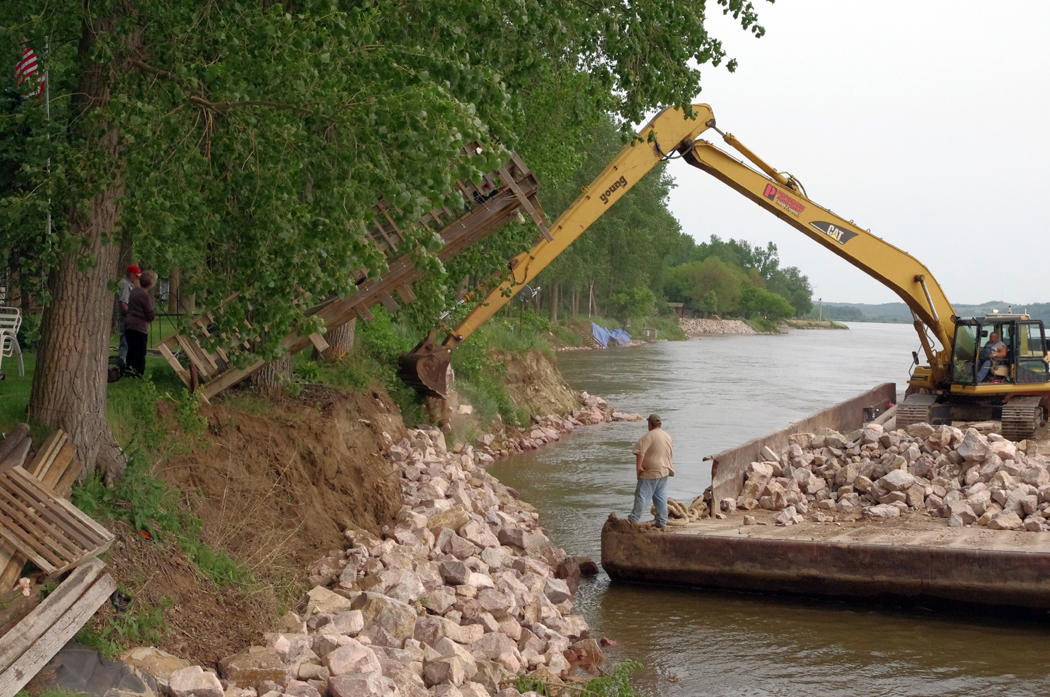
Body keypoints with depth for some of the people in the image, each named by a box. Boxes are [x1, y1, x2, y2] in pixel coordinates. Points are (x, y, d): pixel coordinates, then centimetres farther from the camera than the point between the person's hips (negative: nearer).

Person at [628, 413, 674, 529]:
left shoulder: (649, 436, -14)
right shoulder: (667, 436, 12)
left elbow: (640, 452, -23)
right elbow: (671, 453, 22)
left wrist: (638, 466, -18)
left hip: (650, 472, -8)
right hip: (664, 471, 8)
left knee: (642, 495, -5)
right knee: (661, 497, 10)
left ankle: (633, 519, -5)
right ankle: (662, 522, 11)